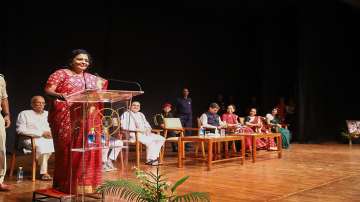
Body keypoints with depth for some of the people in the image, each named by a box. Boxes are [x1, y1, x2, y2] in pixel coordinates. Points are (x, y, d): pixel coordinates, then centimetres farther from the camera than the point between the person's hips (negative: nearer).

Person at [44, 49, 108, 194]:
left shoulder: (92, 79, 19)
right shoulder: (61, 73, 2)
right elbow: (48, 90, -6)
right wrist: (58, 95, -26)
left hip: (87, 119, 5)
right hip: (66, 117, -5)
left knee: (86, 149, 4)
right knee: (66, 149, -3)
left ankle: (84, 183, 14)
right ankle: (65, 184, 5)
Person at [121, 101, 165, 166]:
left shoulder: (141, 115, 26)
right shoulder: (126, 114, 5)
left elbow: (146, 124, 26)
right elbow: (124, 126, -8)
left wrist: (148, 129, 2)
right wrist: (136, 129, -18)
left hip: (145, 133, 8)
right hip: (134, 134, -7)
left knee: (161, 139, -10)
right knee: (150, 141, -32)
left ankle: (154, 157, -13)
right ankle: (149, 160, -21)